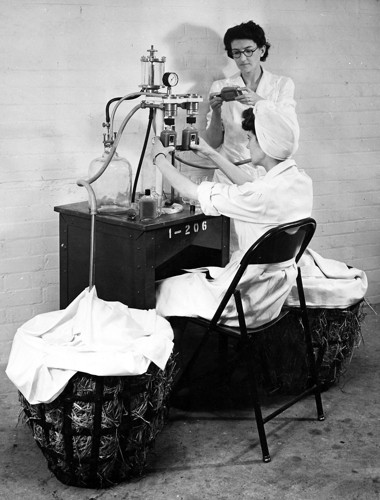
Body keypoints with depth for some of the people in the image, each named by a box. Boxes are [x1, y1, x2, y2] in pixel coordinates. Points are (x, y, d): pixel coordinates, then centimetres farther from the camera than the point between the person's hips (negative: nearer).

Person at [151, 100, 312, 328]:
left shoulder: (264, 195, -30)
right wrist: (212, 154, 17)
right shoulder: (301, 180, -5)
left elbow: (191, 191, -20)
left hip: (248, 300, -9)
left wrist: (159, 158, -3)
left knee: (163, 289, 11)